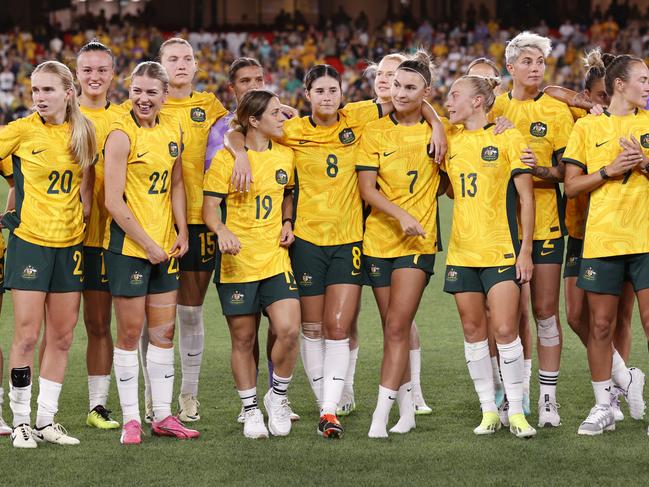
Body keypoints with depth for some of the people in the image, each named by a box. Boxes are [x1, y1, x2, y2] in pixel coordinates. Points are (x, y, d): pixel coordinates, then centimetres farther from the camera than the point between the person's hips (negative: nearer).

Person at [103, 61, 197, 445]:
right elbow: (113, 201, -15)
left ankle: (163, 415, 16)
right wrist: (147, 243, -13)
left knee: (164, 330, 9)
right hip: (127, 244, -6)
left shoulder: (172, 130, 7)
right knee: (131, 331, 0)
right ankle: (131, 418, 7)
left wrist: (181, 234, 6)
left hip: (165, 244, 6)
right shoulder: (122, 134, -12)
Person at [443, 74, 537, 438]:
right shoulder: (451, 142, 9)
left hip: (501, 250, -5)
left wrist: (526, 249, -8)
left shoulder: (508, 138, -4)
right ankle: (489, 410, 13)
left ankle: (516, 411, -1)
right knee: (473, 330, 5)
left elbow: (526, 197, -5)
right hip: (462, 251, 5)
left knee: (505, 330, -10)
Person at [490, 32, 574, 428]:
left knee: (546, 310, -3)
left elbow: (568, 171, -2)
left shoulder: (557, 111, 3)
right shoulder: (494, 109, 8)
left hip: (544, 221, -2)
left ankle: (548, 397, 2)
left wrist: (538, 170, -20)